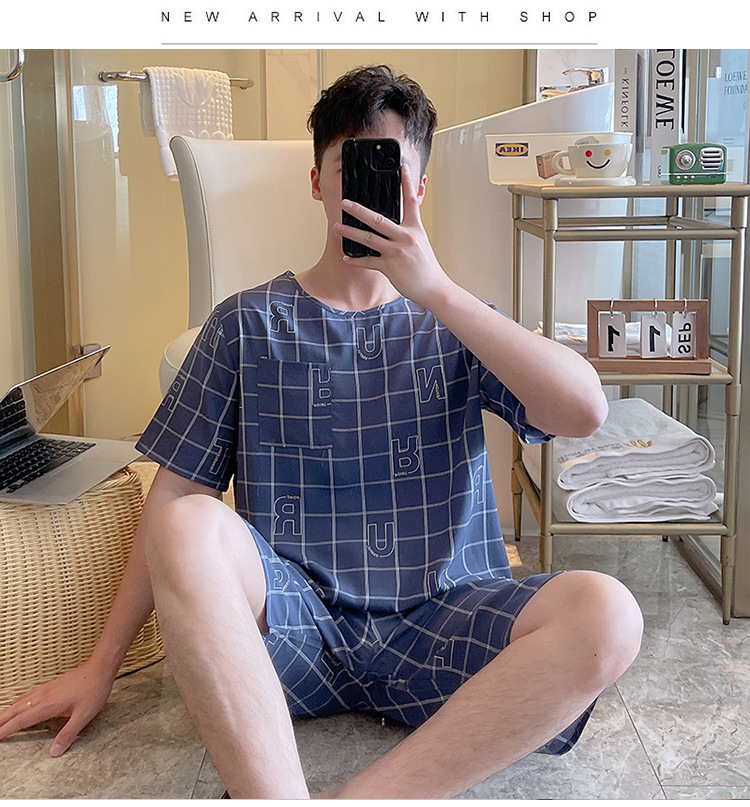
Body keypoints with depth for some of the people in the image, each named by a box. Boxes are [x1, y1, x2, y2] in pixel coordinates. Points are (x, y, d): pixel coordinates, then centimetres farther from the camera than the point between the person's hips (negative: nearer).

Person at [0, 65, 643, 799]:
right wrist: (103, 662, 4)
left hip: (437, 626, 1)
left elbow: (584, 410, -7)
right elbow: (174, 494, 8)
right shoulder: (248, 325, 11)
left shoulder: (453, 323, 12)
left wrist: (435, 289, -12)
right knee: (189, 527, -30)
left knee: (605, 612, -28)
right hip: (291, 618, 0)